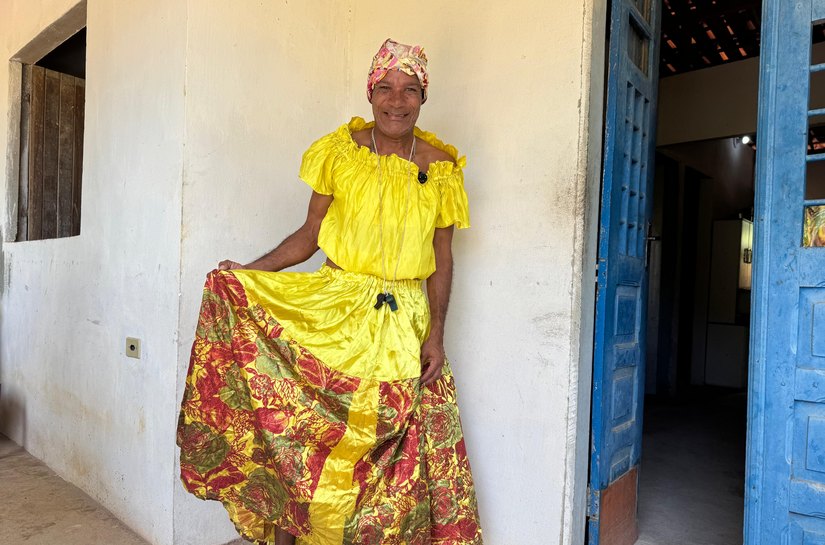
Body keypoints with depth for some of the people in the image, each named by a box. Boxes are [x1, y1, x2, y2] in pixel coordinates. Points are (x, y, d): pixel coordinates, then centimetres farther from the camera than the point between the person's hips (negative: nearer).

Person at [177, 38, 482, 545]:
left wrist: (437, 334, -2)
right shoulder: (339, 152, 0)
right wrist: (251, 271, -6)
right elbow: (310, 233, 5)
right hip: (333, 311, 0)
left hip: (405, 322, 1)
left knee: (389, 445, 7)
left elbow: (442, 257, 4)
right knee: (300, 428, 4)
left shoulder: (441, 167, 2)